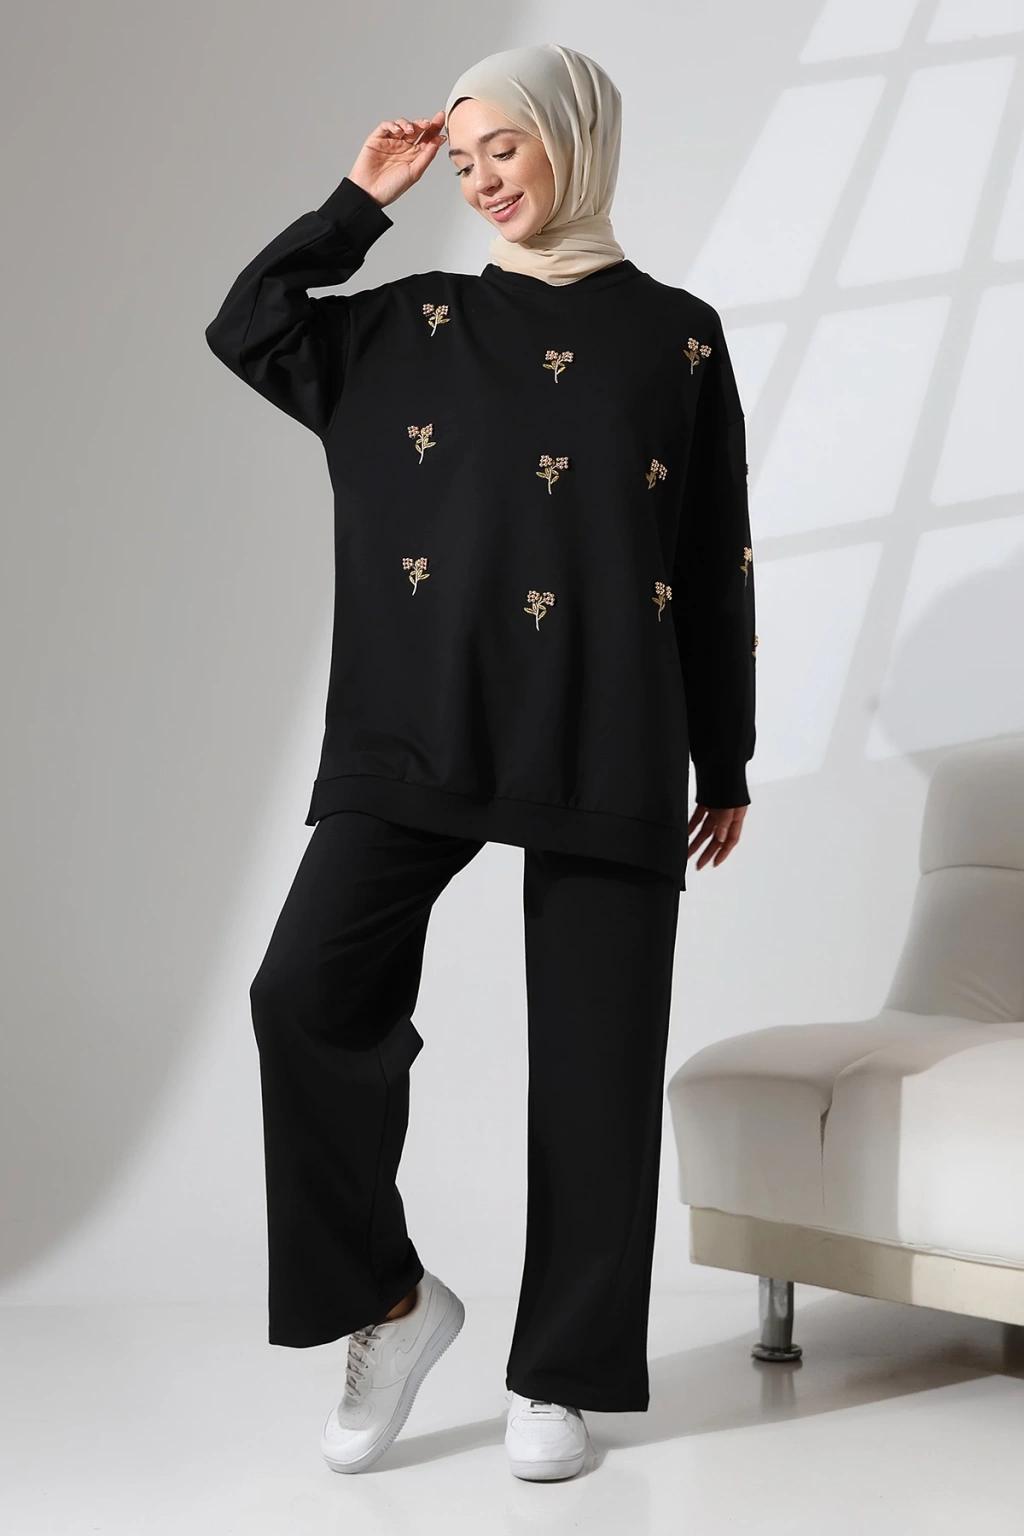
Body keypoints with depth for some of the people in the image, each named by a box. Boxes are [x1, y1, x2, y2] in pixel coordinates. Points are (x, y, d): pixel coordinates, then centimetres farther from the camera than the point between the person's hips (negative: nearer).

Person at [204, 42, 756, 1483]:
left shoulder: (675, 335, 9)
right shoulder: (415, 322, 15)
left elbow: (716, 563, 9)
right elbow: (244, 329, 13)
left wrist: (726, 761, 7)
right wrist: (360, 203, 12)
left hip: (607, 746, -1)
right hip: (420, 727, 2)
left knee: (593, 1053, 0)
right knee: (309, 992, -16)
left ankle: (557, 1377, 14)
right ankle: (389, 1299, 3)